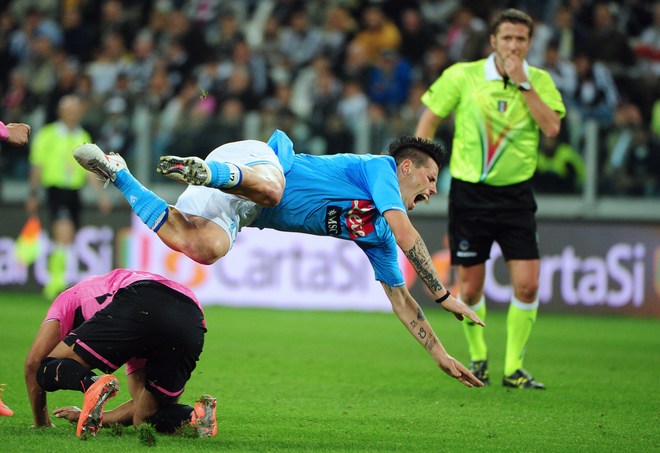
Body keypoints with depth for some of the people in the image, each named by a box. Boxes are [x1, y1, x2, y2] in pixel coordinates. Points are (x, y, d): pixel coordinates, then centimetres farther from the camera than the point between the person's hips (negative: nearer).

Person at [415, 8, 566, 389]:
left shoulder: (540, 81, 0)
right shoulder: (462, 76, -4)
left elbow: (552, 128, -16)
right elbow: (429, 120, 6)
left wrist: (523, 82, -17)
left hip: (516, 193, 1)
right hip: (469, 193, -1)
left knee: (527, 284, -9)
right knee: (470, 288, 2)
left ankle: (514, 368, 4)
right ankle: (478, 358, 27)